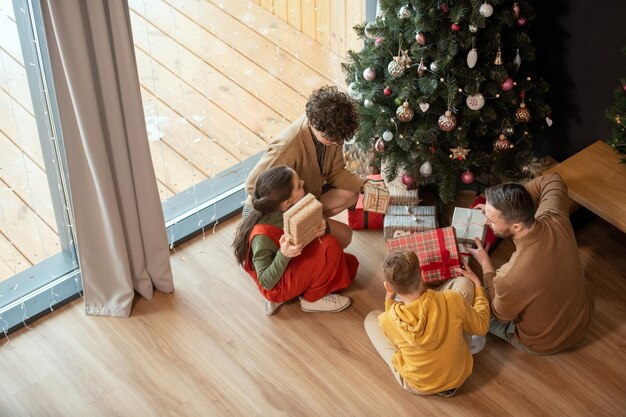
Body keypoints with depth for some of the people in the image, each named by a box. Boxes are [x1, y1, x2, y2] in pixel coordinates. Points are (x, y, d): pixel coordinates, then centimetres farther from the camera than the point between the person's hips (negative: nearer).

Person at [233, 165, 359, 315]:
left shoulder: (289, 210, -13)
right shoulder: (262, 236, -33)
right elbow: (267, 282, -25)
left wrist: (318, 229, -18)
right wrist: (283, 256, -41)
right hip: (277, 285, -8)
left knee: (350, 264, 5)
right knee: (330, 245, -23)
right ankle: (312, 299, 0)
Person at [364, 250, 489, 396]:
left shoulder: (387, 321, -28)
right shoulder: (452, 300, -29)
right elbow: (481, 326, -7)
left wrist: (388, 300, 8)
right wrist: (477, 284, 6)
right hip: (459, 376, 1)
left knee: (371, 318, 15)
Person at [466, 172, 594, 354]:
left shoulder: (510, 278, -42)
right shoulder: (556, 220, -28)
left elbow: (500, 315, -17)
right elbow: (553, 180, -3)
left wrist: (484, 262, -10)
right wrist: (506, 204, -9)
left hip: (545, 343, -5)